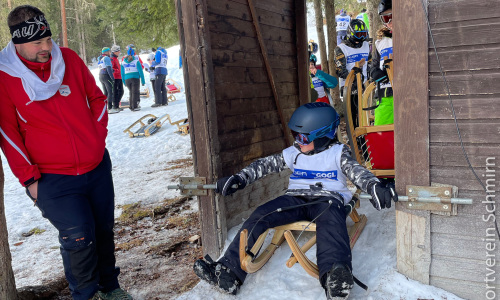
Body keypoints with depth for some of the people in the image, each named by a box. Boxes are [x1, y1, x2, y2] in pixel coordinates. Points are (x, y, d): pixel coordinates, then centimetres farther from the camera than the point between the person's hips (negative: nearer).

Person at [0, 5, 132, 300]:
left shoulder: (69, 59, 0)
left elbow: (97, 98, 11)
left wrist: (98, 135, 2)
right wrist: (29, 177, -6)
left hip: (98, 167, 4)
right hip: (52, 179, -4)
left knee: (104, 229, 13)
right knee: (78, 237, -8)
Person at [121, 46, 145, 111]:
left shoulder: (123, 62, 7)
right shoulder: (136, 61, -4)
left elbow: (122, 73, 9)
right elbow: (140, 71, -6)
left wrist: (124, 81, 17)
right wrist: (143, 81, -2)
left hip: (127, 79, 4)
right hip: (135, 78, -4)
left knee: (131, 92, 16)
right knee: (135, 92, 0)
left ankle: (131, 106, 16)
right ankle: (134, 107, -5)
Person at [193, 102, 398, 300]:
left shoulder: (338, 153, 10)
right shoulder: (294, 153, 21)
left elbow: (357, 172, -5)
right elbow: (265, 165, 21)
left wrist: (375, 187, -28)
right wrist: (239, 179, 11)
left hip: (328, 198, -3)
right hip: (295, 198, 4)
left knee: (329, 220, -41)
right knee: (258, 216, -21)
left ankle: (335, 278, -66)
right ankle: (228, 273, -30)